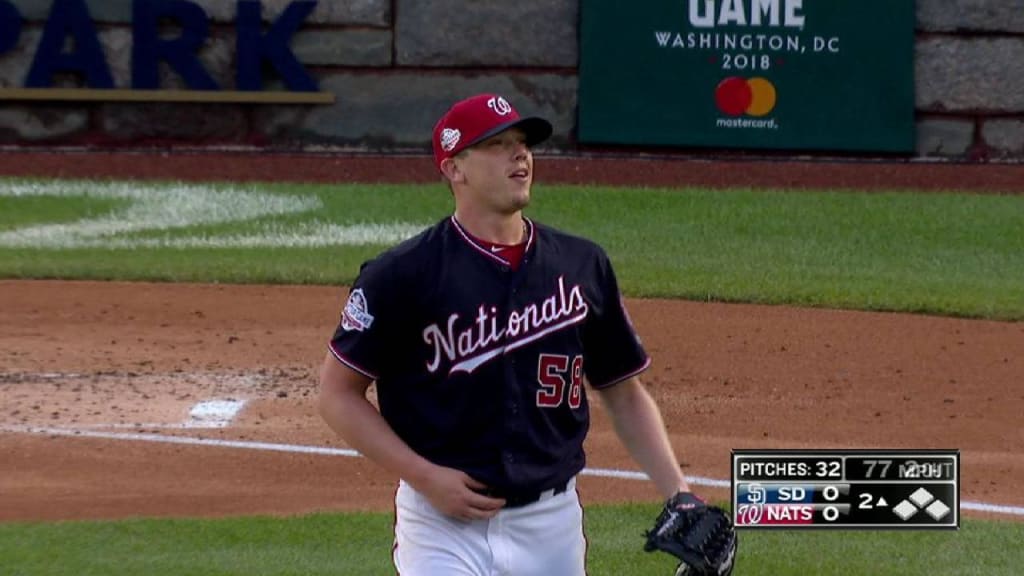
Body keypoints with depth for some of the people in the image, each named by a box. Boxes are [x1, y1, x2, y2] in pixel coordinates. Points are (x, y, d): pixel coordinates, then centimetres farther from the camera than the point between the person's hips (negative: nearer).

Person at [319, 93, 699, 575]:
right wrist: (425, 477, -13)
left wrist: (678, 496, 1)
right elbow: (337, 393, -3)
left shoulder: (582, 266, 6)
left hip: (552, 523, 4)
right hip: (444, 522, -4)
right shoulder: (404, 274, -7)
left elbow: (624, 394, 14)